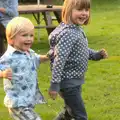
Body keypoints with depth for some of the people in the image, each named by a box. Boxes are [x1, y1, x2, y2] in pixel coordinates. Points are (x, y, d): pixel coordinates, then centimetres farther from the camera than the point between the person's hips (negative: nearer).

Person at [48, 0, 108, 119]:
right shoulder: (68, 34, -24)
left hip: (75, 80, 10)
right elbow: (59, 60, -27)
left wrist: (97, 55, 4)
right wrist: (54, 85, -28)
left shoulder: (78, 30, 7)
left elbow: (84, 51, 22)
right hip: (68, 82, -10)